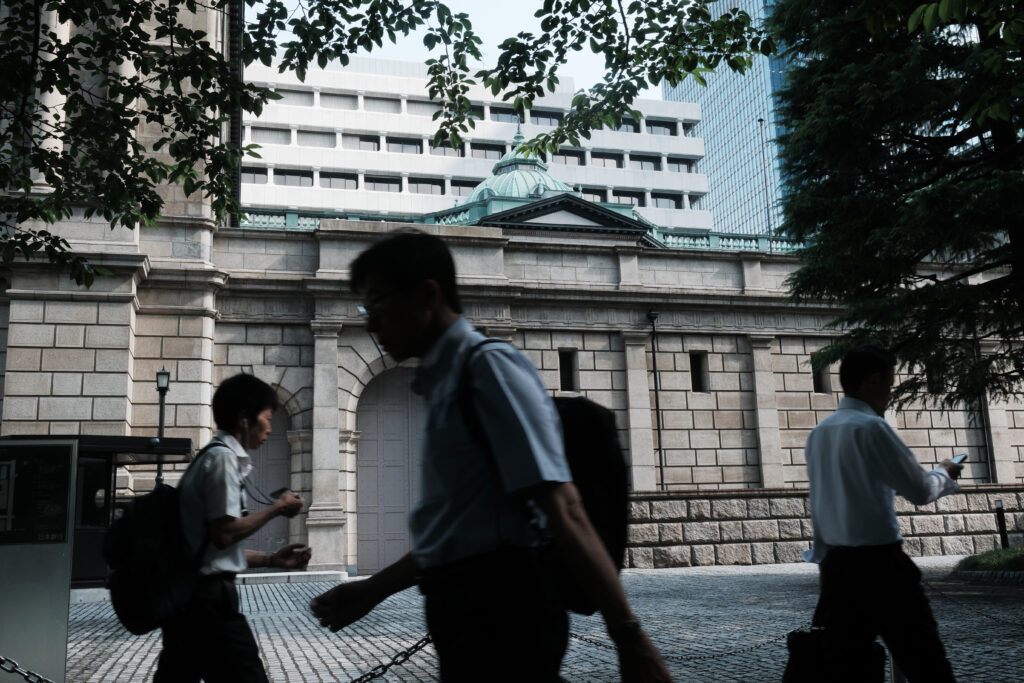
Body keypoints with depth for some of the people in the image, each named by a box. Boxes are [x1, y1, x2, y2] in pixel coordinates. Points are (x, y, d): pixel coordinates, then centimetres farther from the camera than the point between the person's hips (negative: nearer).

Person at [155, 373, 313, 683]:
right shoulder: (224, 457, -12)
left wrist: (271, 559, 14)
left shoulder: (209, 457, 17)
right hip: (209, 598, -10)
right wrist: (276, 508, -9)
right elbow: (223, 534, -21)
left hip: (185, 595, 10)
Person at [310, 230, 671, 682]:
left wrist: (628, 635, -21)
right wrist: (372, 590, 22)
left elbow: (561, 509, -20)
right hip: (466, 612, 9)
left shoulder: (489, 366, -13)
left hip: (500, 611, -9)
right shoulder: (443, 382, 14)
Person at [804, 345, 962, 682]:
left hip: (837, 564, 8)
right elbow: (920, 491, -9)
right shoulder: (871, 427, -13)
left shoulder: (818, 433, 10)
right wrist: (944, 473, 11)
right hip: (879, 563, -8)